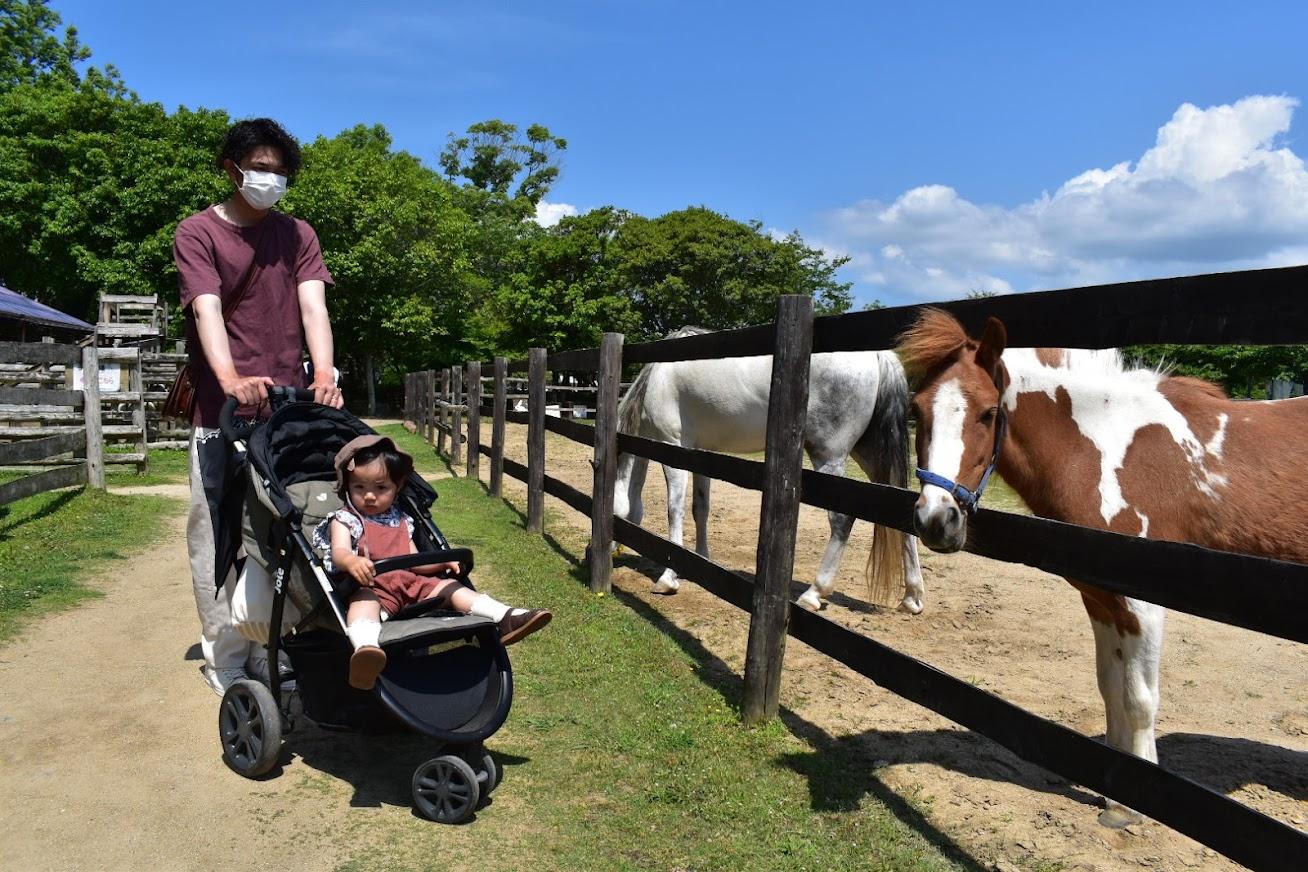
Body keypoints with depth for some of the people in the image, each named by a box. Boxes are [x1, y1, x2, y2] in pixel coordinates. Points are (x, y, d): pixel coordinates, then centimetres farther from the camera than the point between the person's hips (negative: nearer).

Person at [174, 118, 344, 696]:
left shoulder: (298, 235, 12)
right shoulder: (198, 233, 2)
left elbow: (312, 306, -2)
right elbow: (207, 310, -14)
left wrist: (324, 374, -21)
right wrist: (231, 378, -33)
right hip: (221, 414, -3)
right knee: (220, 538, 1)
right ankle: (226, 659, 11)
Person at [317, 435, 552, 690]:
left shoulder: (400, 521, 23)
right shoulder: (344, 520, 7)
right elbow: (339, 552, -13)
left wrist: (442, 563, 3)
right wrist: (352, 561, -38)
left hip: (410, 583, 7)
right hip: (371, 586, -6)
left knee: (449, 586, -9)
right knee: (363, 602, -38)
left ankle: (505, 618, -23)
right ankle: (366, 650, -71)